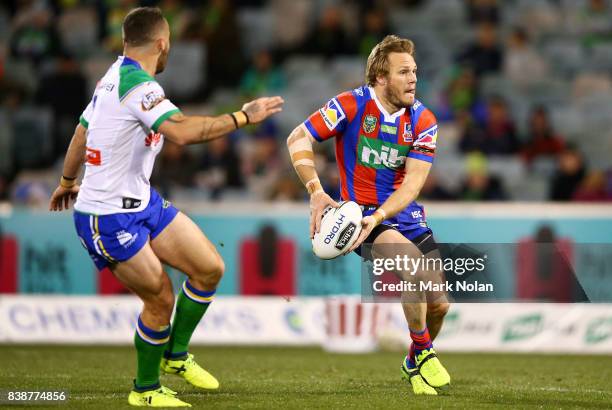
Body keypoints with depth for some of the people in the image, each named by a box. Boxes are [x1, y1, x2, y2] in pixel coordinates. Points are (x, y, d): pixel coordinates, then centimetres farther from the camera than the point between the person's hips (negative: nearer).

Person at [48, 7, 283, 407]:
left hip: (142, 202, 10)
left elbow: (81, 132, 23)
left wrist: (67, 182, 38)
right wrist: (243, 117, -32)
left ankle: (176, 355, 23)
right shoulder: (138, 85, -23)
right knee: (161, 299, -6)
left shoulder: (114, 78, 10)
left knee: (210, 268, 5)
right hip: (109, 218, -10)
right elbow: (182, 131, -39)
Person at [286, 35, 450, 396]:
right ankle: (423, 352, -11)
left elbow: (412, 183, -13)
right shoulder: (351, 105, -12)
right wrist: (316, 191, -25)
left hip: (406, 214, 4)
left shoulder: (423, 120, -5)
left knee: (439, 304, -1)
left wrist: (378, 217, -29)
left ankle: (416, 362, 33)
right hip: (360, 212, -4)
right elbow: (298, 140, -11)